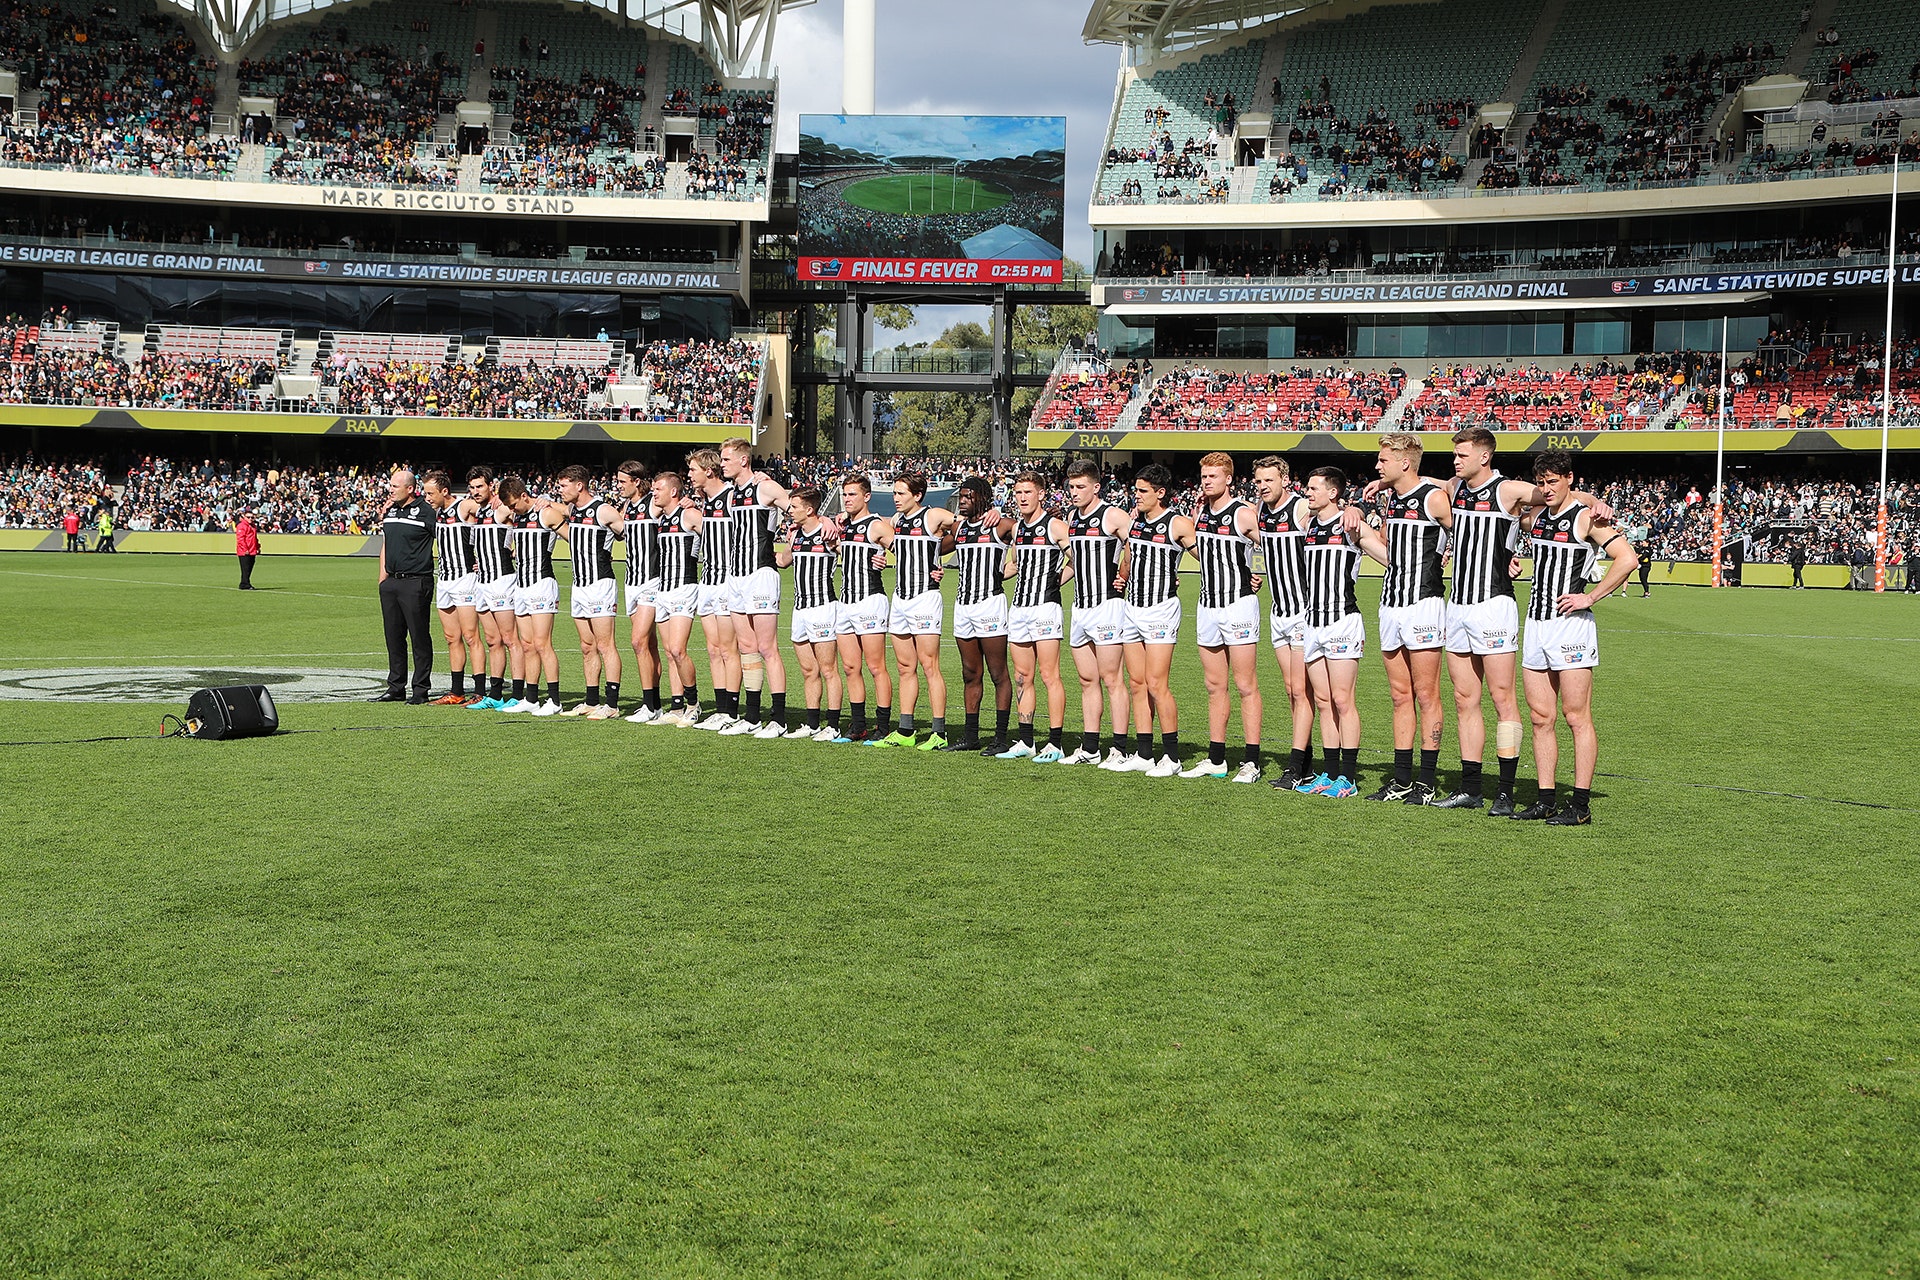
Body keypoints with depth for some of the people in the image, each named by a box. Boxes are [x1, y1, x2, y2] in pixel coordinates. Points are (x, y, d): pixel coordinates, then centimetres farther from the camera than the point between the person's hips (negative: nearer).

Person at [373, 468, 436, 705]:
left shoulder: (425, 511, -7)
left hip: (415, 582, -7)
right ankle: (396, 687, 18)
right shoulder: (389, 510, 14)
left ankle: (420, 690, 3)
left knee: (419, 636, -3)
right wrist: (382, 578, 15)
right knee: (393, 636, 10)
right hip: (391, 581, 7)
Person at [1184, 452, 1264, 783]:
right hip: (1208, 605, 7)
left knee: (1246, 687, -5)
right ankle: (1216, 759, 16)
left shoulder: (1244, 514, -11)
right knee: (1214, 686, 10)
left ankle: (1252, 761, -3)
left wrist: (1259, 579, -6)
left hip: (1239, 605, -7)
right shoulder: (1199, 511, 9)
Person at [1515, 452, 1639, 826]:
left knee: (1577, 716, -5)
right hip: (1536, 624, 7)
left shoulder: (1585, 518, -8)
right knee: (1540, 717, 7)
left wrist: (1590, 597, -16)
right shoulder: (1537, 516, 14)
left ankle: (1581, 804, -3)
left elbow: (1628, 558, -19)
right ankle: (1545, 800, 12)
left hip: (1571, 625, -7)